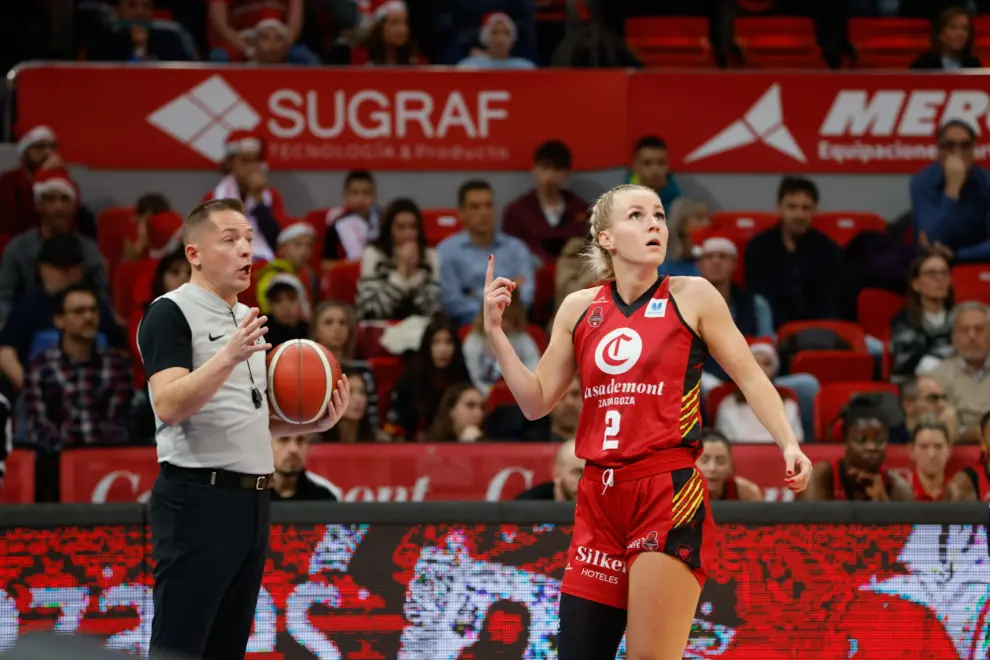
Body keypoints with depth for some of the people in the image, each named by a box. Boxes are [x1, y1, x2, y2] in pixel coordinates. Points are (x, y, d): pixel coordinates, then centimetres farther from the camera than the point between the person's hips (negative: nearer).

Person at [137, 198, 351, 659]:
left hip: (252, 501, 9)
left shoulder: (247, 319, 17)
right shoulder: (171, 313, -9)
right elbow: (168, 406, -22)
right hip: (197, 500, -9)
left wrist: (311, 423, 9)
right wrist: (229, 357, -33)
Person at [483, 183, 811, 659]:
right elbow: (536, 402, 14)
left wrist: (788, 444, -11)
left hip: (670, 496, -4)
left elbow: (750, 378, 3)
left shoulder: (692, 298, 0)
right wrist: (495, 331, 3)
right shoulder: (579, 309, 11)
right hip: (598, 499, 4)